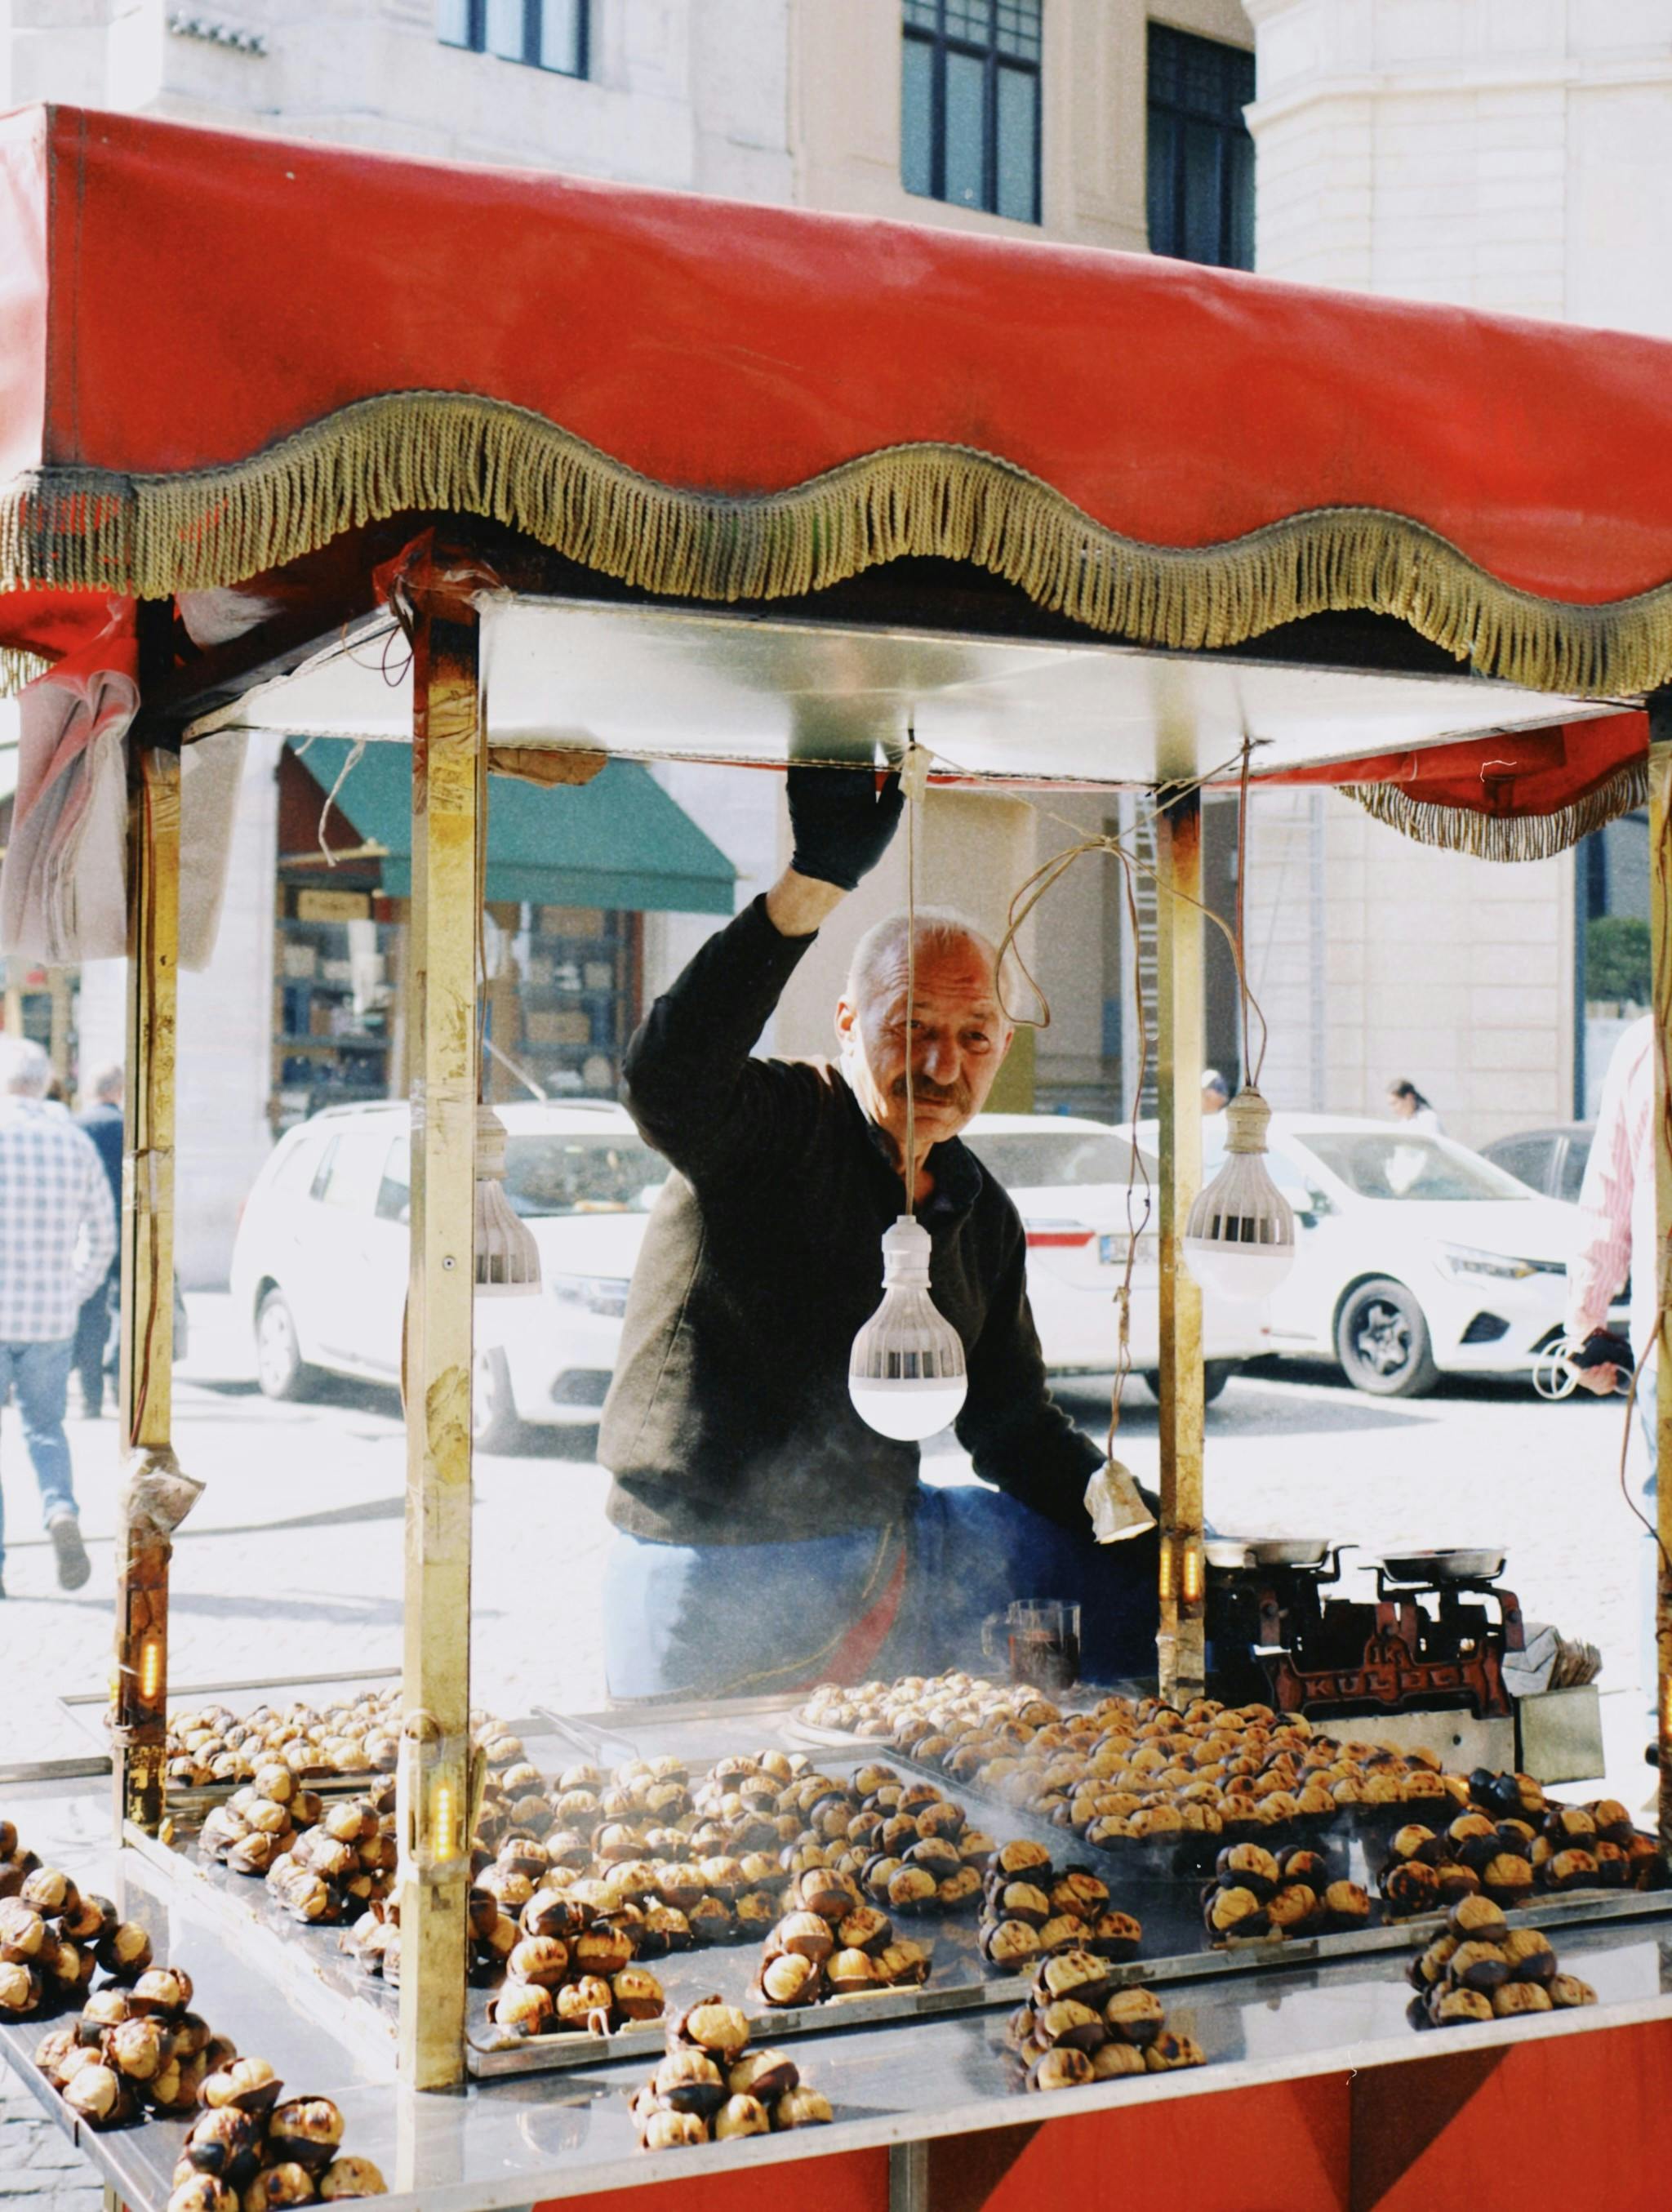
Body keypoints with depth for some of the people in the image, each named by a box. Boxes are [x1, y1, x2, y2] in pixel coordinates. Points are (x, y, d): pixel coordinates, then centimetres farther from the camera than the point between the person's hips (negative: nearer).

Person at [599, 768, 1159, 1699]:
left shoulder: (984, 1217, 8)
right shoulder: (779, 1127, -16)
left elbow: (1018, 1429, 16)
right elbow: (664, 1083, -41)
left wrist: (1161, 1547, 4)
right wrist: (813, 883, -49)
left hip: (885, 1546, 7)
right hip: (715, 1597, -7)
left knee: (1122, 1574, 14)